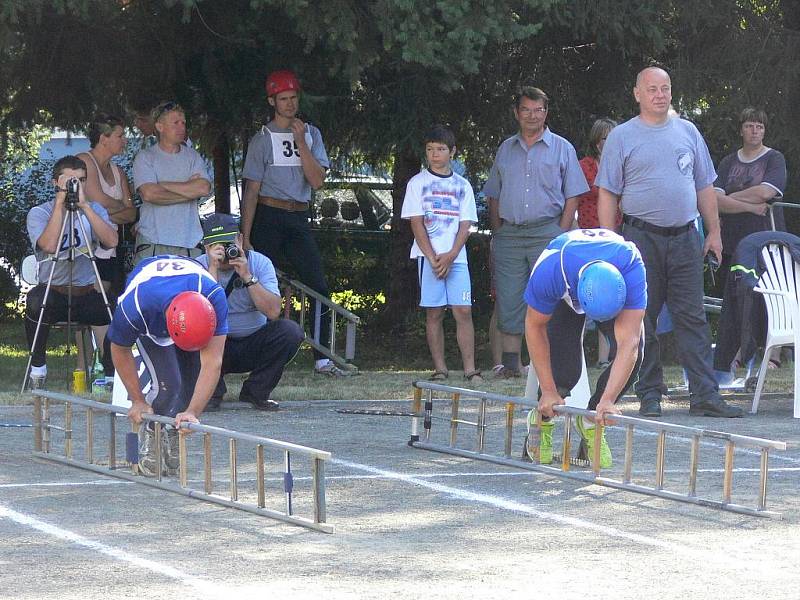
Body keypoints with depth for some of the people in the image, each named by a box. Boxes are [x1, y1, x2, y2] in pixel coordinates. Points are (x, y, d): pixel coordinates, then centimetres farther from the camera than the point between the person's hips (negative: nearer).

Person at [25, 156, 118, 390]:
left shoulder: (95, 210, 7)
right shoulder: (39, 213, -2)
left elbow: (111, 241, -13)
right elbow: (49, 245, -23)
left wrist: (84, 206, -18)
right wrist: (60, 202, -20)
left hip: (87, 293, 2)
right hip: (52, 292, -2)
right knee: (35, 302, -35)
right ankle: (37, 368, -15)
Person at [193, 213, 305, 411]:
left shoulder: (259, 263, -7)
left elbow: (273, 312, -20)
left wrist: (247, 276, -26)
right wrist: (213, 269, -29)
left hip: (254, 347, 2)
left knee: (290, 331, -24)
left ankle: (255, 392, -4)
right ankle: (212, 392, -7)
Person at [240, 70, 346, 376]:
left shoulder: (311, 134, 10)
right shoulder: (262, 140, 0)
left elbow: (317, 180, -1)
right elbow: (252, 190, -2)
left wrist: (300, 142, -10)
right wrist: (245, 236, -8)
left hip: (298, 219, 3)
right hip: (268, 217, -3)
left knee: (318, 287, -6)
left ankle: (322, 359, -5)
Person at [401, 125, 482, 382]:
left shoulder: (462, 185, 12)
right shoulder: (418, 183, 6)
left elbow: (465, 225, 6)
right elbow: (416, 223, 0)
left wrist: (450, 256, -9)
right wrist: (433, 258, -9)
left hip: (456, 257, 1)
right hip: (428, 255, -1)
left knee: (463, 311, -7)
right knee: (434, 313, -1)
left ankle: (470, 369, -9)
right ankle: (440, 369, 2)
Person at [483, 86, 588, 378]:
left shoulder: (561, 148, 6)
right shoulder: (506, 149, 16)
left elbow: (572, 196, 3)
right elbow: (494, 196, 19)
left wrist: (562, 234, -7)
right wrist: (497, 232, 7)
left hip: (547, 231, -3)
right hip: (509, 233, 3)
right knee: (508, 300, 0)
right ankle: (510, 363, 2)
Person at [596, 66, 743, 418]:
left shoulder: (687, 132, 13)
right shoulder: (622, 137, 3)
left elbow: (704, 187, 18)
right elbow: (608, 194, 0)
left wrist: (714, 232, 12)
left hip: (685, 239, 3)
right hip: (641, 238, -3)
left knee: (692, 317, -2)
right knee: (642, 319, 0)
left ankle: (705, 395, -4)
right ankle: (649, 396, 6)